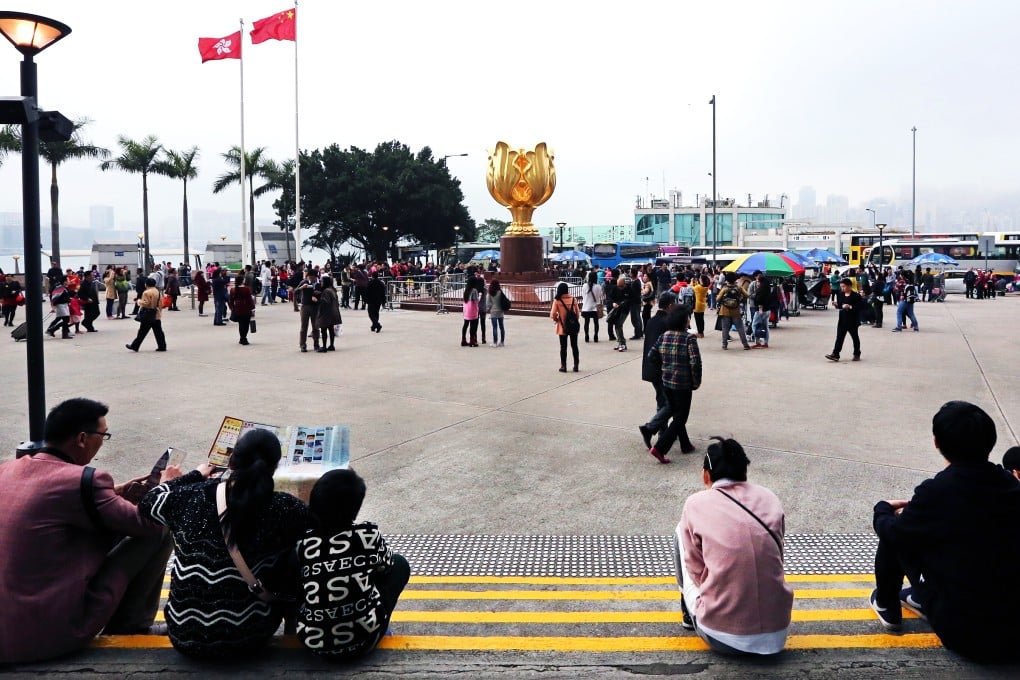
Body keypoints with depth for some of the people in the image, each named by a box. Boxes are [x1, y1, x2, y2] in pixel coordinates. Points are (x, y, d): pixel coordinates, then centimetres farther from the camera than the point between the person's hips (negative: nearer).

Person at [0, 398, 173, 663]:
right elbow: (148, 522, -6)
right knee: (159, 532, -1)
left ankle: (128, 623, 31)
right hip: (52, 632, -8)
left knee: (114, 523, 21)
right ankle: (129, 628, 14)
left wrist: (113, 494, 20)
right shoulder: (82, 480, -19)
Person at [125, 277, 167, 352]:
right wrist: (159, 312, 17)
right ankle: (162, 346, 5)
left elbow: (146, 303, -20)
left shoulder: (147, 293, -14)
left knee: (142, 332, 1)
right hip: (157, 316, 6)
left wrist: (139, 301, -2)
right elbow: (161, 304, 10)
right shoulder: (158, 292, 8)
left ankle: (134, 346, 10)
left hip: (148, 316, -6)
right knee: (158, 331, 7)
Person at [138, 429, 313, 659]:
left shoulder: (188, 498, -12)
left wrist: (196, 476, 22)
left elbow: (148, 502, 11)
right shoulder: (285, 509, -19)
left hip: (185, 637, 3)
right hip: (247, 640, -2)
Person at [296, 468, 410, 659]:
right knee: (398, 564, 17)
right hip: (362, 639, -3)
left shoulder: (303, 544, -5)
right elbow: (387, 562, 11)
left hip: (314, 642, 3)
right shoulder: (368, 534, -9)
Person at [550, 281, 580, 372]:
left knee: (563, 347, 7)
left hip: (563, 327, -2)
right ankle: (576, 366, 14)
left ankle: (563, 366, 9)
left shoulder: (557, 300, -11)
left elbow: (553, 315, -13)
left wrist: (556, 319, 7)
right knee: (574, 346, 11)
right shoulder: (573, 299, -3)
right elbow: (577, 313, 1)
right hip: (574, 326, 2)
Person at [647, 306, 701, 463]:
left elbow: (651, 355, 5)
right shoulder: (689, 338, -16)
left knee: (676, 413, 21)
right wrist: (696, 382, -7)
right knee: (680, 418, 3)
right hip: (683, 384, -6)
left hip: (666, 382, 6)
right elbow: (695, 362, -20)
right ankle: (659, 448, -6)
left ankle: (685, 445, 34)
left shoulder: (663, 336, 1)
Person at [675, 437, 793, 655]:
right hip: (777, 635, 3)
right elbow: (776, 560, 14)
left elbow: (697, 572, 5)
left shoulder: (696, 504, -4)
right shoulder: (770, 499, 4)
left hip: (723, 638, -3)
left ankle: (691, 612, 28)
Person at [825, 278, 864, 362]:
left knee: (855, 337, 11)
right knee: (839, 337, -1)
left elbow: (861, 306, -18)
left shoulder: (856, 296, -12)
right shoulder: (840, 295, 6)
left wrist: (850, 307, -27)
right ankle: (835, 354, -4)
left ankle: (857, 354, 24)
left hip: (852, 321, -5)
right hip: (842, 320, 5)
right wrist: (836, 305, -5)